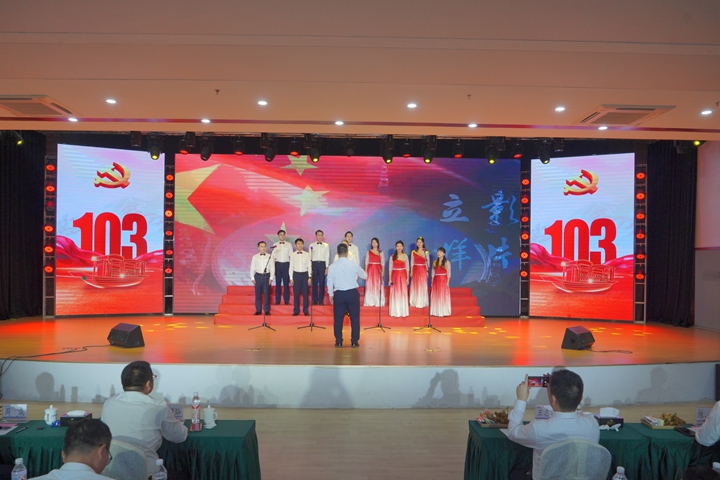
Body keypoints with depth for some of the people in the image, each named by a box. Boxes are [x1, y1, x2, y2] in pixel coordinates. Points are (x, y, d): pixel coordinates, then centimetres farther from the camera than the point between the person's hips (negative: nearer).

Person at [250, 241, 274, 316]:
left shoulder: (269, 256, 1)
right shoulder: (255, 257, 4)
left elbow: (272, 267, 1)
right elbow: (252, 268, 7)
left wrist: (271, 278, -4)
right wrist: (252, 278, 2)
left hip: (266, 276, -1)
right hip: (258, 276, 1)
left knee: (266, 293, 1)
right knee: (258, 293, 6)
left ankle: (267, 310, 9)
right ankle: (258, 310, 14)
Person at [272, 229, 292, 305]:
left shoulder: (289, 244, 3)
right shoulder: (275, 245, 5)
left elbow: (291, 256, 4)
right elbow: (273, 256, 6)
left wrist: (291, 267, -1)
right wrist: (273, 267, 0)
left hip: (286, 264, -1)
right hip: (278, 264, 1)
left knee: (286, 283, 2)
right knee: (278, 282, 4)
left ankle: (286, 300, 9)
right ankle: (277, 300, 11)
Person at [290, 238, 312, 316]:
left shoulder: (307, 254, 2)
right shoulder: (293, 255, 3)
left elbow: (309, 266, 4)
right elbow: (291, 267, 5)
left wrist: (310, 277, -1)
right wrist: (291, 278, 1)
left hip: (304, 274, 0)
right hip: (296, 274, 0)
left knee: (305, 293, 2)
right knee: (296, 293, 3)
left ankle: (305, 310, 10)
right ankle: (296, 311, 12)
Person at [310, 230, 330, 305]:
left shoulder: (326, 245, 4)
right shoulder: (312, 245, 5)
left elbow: (327, 257, 3)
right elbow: (310, 256, 6)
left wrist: (327, 267, -2)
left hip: (322, 264, 0)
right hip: (314, 264, 0)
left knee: (322, 282, 2)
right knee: (314, 282, 3)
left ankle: (321, 300, 10)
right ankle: (314, 300, 10)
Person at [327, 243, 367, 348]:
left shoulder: (332, 266, -4)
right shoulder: (353, 265, -6)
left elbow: (330, 282, 2)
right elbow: (365, 276, 8)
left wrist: (331, 295, 15)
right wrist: (356, 274, 30)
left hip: (339, 294, 1)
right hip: (352, 293, 0)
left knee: (338, 319, 10)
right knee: (354, 318, 9)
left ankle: (339, 342, 14)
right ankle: (354, 342, 11)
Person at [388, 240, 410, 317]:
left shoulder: (405, 256, 4)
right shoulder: (392, 256, 1)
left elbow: (407, 268, 7)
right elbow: (390, 268, 2)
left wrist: (408, 278, 3)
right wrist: (390, 279, -1)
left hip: (403, 276, 1)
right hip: (395, 276, 0)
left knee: (403, 293, 1)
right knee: (395, 293, 2)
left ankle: (403, 311, 10)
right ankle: (395, 311, 10)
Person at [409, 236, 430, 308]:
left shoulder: (426, 252, -2)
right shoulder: (413, 252, 3)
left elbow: (427, 263, 1)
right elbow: (412, 263, 6)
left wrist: (427, 271, -3)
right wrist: (411, 272, 3)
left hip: (423, 270, -2)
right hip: (415, 270, 2)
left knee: (422, 286, 1)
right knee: (415, 286, 6)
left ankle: (422, 303, 8)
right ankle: (414, 302, 15)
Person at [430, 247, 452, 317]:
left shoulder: (447, 262, -3)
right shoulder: (435, 262, 10)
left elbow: (448, 273, -6)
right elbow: (433, 272, 11)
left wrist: (448, 282, -12)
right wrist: (432, 281, 6)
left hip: (443, 280, -5)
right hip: (436, 280, 5)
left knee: (443, 296, -3)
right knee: (436, 296, 5)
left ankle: (443, 312, 1)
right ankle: (436, 312, 11)